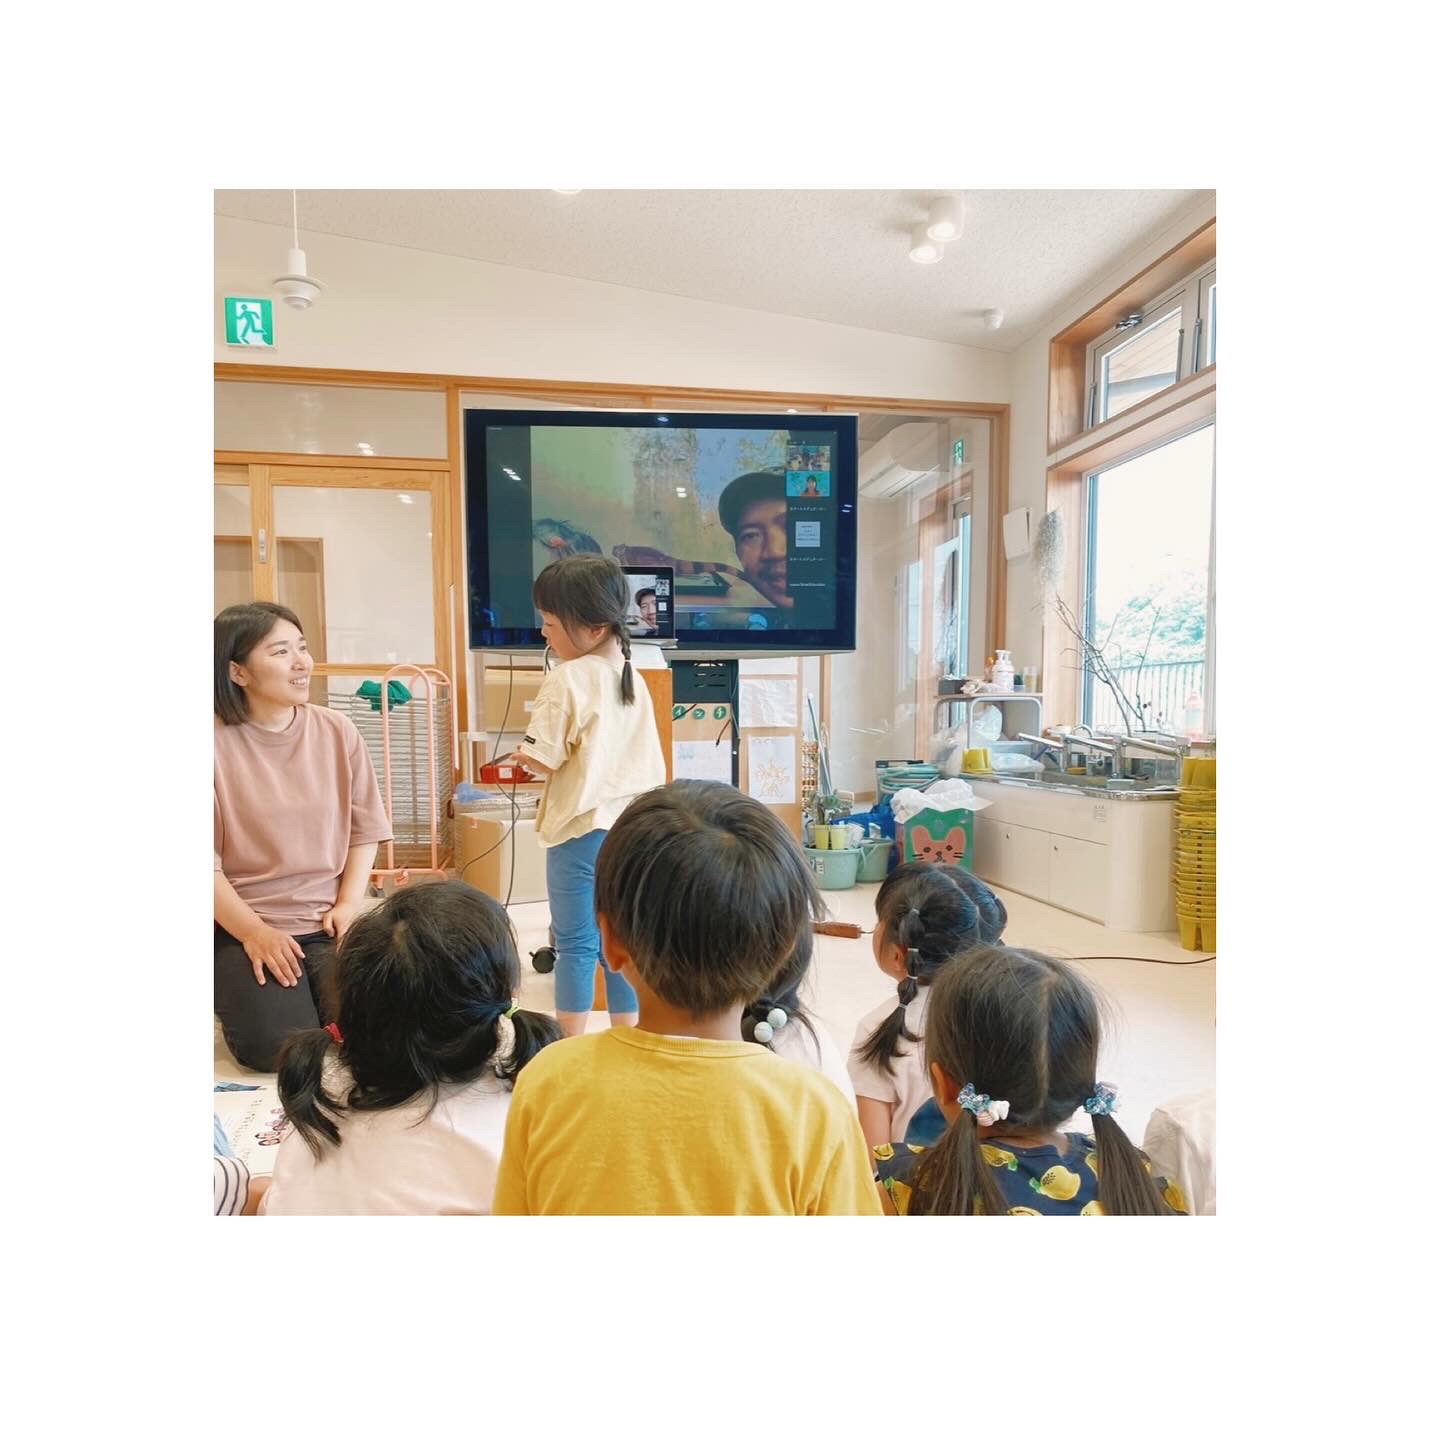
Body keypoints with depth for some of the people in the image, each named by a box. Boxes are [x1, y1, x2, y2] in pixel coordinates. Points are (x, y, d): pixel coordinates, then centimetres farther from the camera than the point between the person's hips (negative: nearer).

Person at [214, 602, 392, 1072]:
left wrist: (348, 905, -6)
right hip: (241, 928, -2)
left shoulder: (336, 731, 2)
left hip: (326, 924, 3)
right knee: (281, 1050, -15)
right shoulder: (216, 742, -10)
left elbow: (364, 830, 6)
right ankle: (232, 997, 18)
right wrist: (253, 932, -15)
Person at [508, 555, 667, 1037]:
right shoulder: (632, 678, 8)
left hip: (582, 828, -6)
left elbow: (545, 760, -15)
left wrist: (520, 752, 5)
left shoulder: (567, 678, -14)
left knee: (576, 944, 5)